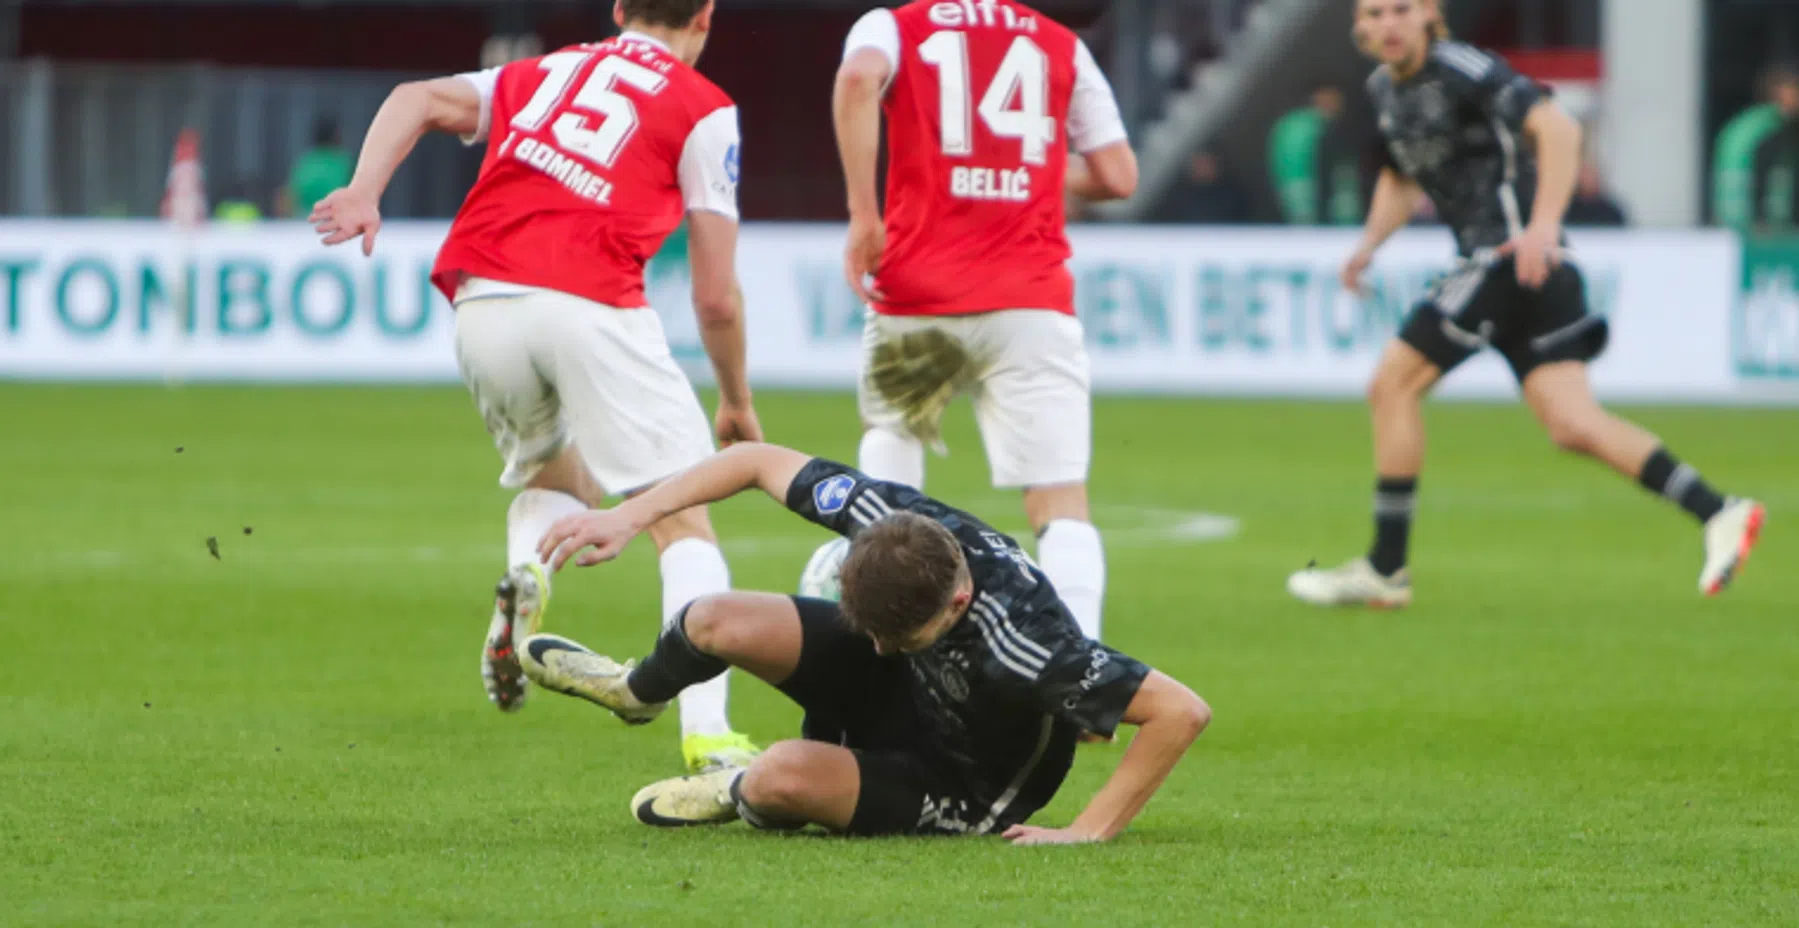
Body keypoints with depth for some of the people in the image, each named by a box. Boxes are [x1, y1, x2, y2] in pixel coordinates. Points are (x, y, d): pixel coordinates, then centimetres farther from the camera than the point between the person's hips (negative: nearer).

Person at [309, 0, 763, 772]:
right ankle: (706, 734, -14)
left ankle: (525, 573, -4)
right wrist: (737, 403, 24)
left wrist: (364, 191, -5)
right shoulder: (704, 109, 15)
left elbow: (420, 100, 10)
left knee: (552, 475, 29)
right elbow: (716, 298, 10)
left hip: (482, 305, 5)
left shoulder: (538, 76, 28)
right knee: (684, 521, 2)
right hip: (591, 304, -4)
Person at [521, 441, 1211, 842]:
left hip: (965, 793, -5)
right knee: (717, 622, -12)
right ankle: (636, 691, 28)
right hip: (887, 695, 5)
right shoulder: (888, 515, -28)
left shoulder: (1023, 646, -44)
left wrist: (1089, 832, -36)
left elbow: (1182, 711, -41)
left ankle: (747, 798, 12)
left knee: (785, 775, -31)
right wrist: (629, 516, -17)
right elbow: (760, 462, -12)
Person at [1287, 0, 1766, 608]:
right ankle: (1719, 516, -1)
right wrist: (1370, 243, 15)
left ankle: (1385, 571, 0)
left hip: (1517, 256, -9)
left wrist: (1544, 225, -32)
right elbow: (1401, 177, 32)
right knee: (1573, 426, -2)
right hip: (1490, 261, 9)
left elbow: (1556, 127, -23)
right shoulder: (1383, 88, 15)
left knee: (1394, 384, -6)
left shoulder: (1461, 70, -13)